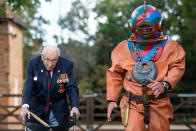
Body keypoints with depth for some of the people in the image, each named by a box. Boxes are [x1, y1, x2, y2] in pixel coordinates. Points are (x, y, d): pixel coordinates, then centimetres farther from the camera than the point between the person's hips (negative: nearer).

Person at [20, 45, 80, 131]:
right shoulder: (33, 64, -11)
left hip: (59, 113, 0)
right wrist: (25, 107, -37)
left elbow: (72, 88, -15)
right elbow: (28, 87, -20)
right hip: (37, 111, 0)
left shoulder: (67, 65, -11)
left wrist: (75, 107, -34)